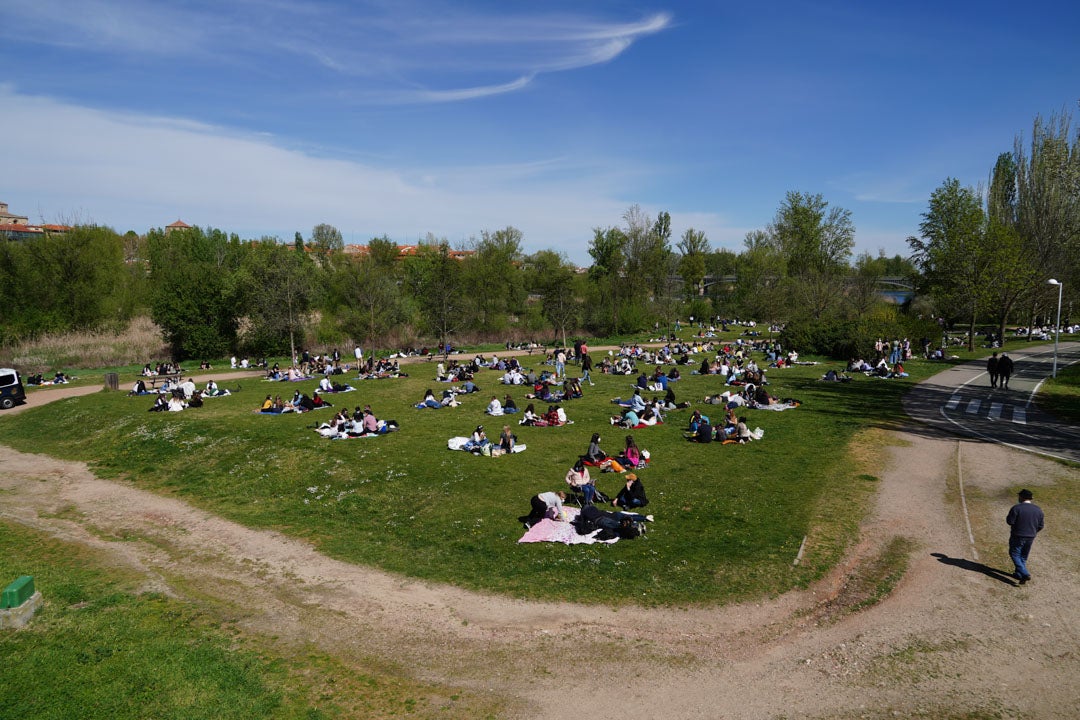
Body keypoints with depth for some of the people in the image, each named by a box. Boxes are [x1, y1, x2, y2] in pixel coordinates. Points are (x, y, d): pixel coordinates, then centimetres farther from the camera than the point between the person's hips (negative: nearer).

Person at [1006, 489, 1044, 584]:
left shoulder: (1016, 508, -18)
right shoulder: (1038, 509, 0)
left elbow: (1010, 521, -18)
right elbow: (1040, 526, 5)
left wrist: (1008, 517, 3)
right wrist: (1033, 532, 21)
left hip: (1018, 536, -6)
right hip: (1030, 537, 6)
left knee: (1014, 554, 6)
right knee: (1023, 556, 20)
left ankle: (1025, 574, -7)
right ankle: (1018, 574, 28)